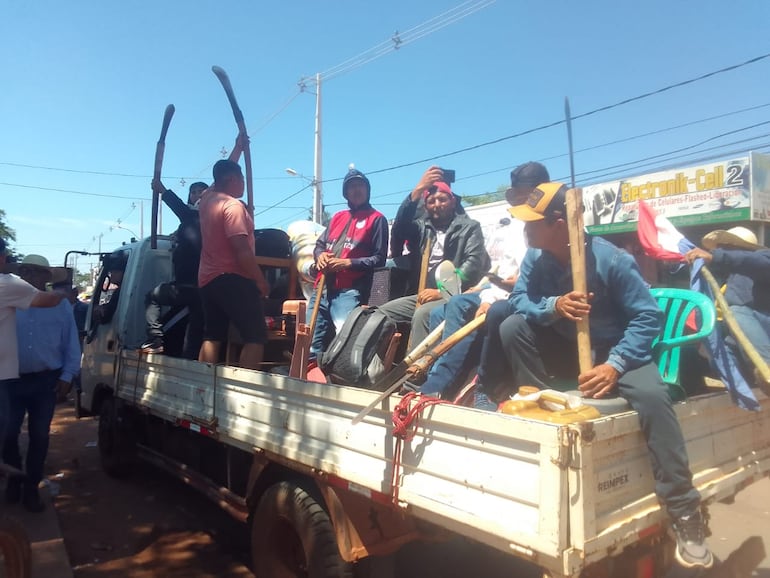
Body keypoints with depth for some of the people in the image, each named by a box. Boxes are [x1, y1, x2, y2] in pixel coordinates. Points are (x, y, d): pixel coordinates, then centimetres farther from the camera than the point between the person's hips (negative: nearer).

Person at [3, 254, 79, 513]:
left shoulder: (61, 305, 3)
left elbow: (71, 344, 4)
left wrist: (67, 376, -2)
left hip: (46, 381, 0)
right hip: (12, 379, 0)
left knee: (39, 436, 6)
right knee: (8, 433, 6)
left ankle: (31, 488, 20)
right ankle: (14, 479, 30)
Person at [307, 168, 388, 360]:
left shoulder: (377, 219, 4)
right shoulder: (338, 217, 23)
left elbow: (379, 258, -3)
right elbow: (319, 244, 27)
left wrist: (348, 263, -14)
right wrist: (320, 255, 2)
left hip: (350, 291, -7)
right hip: (323, 288, 7)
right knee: (310, 335, 4)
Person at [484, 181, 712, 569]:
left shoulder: (612, 260, -22)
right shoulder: (535, 258, -8)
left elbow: (648, 316, -21)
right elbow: (518, 299, -8)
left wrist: (614, 365, -34)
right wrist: (552, 305, -31)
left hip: (615, 350, -4)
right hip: (565, 350, 4)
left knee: (650, 394, -33)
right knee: (512, 327, -18)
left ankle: (684, 511, -21)